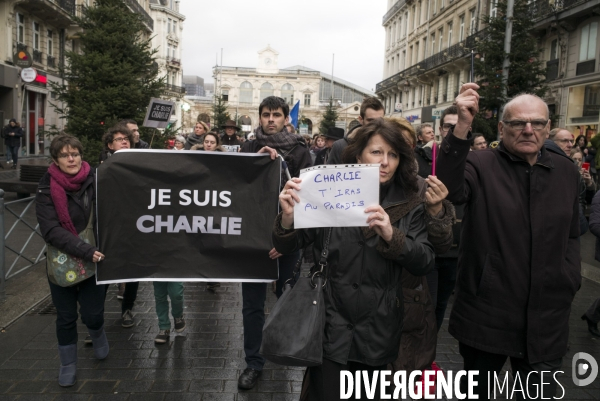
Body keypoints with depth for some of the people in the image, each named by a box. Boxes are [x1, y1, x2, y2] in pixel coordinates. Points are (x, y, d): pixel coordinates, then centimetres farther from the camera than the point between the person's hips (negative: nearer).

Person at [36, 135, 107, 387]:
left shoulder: (96, 182, -9)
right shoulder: (47, 189, -10)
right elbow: (50, 230, -19)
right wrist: (84, 250, -29)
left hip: (95, 259, 0)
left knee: (92, 314, 0)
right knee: (66, 317, 11)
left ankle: (98, 334, 37)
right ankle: (68, 364, 33)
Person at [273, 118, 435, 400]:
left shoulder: (409, 205, 0)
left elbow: (424, 264, -7)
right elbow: (286, 247, -6)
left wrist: (391, 236, -26)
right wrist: (288, 217, -28)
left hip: (378, 330, 2)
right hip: (332, 326, -2)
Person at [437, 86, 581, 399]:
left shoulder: (565, 170, 7)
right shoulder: (480, 166, -7)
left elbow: (571, 234, 16)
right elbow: (449, 189, -30)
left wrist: (569, 280, 3)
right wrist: (462, 126, -38)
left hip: (546, 317, 4)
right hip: (486, 314, -3)